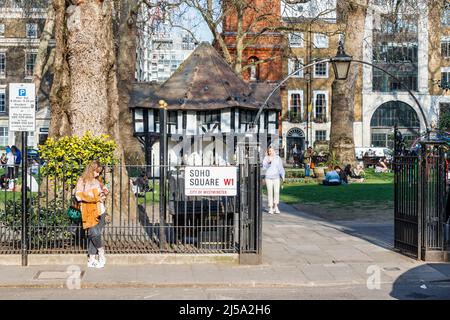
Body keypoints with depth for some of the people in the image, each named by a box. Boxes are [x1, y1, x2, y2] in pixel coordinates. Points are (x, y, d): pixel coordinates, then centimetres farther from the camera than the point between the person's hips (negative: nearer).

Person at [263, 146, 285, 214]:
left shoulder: (278, 158, 5)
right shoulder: (266, 158, -1)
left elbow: (281, 167, 12)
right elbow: (264, 166, -12)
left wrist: (282, 176, 8)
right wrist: (269, 162, -28)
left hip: (276, 177, 1)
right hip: (268, 177, -1)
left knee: (277, 192, -5)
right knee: (270, 192, 0)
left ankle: (275, 206, 9)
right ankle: (270, 208, 7)